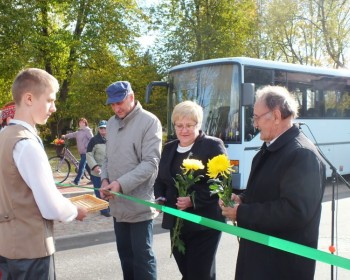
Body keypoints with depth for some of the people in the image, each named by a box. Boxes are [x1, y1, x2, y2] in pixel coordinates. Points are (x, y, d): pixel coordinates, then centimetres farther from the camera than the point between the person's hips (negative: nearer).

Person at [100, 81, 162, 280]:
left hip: (139, 203, -6)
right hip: (117, 203, 6)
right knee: (125, 253, 16)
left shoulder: (149, 122, -10)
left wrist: (121, 184, -21)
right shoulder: (111, 123, 11)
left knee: (142, 254, 0)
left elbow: (150, 163, -15)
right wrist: (105, 179, 0)